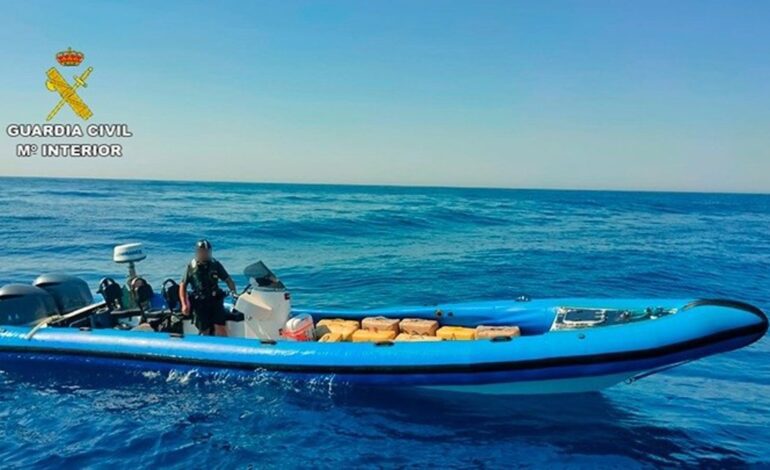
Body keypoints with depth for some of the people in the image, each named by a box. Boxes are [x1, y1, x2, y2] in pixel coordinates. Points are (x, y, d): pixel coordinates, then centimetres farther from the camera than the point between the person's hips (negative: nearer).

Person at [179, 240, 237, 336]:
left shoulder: (215, 265, 4)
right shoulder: (191, 267, 2)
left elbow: (228, 280, 7)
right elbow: (183, 286, 5)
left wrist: (233, 292, -11)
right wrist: (184, 304, -5)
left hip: (215, 300, 0)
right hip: (199, 303, 0)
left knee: (221, 328, -11)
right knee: (205, 332, 2)